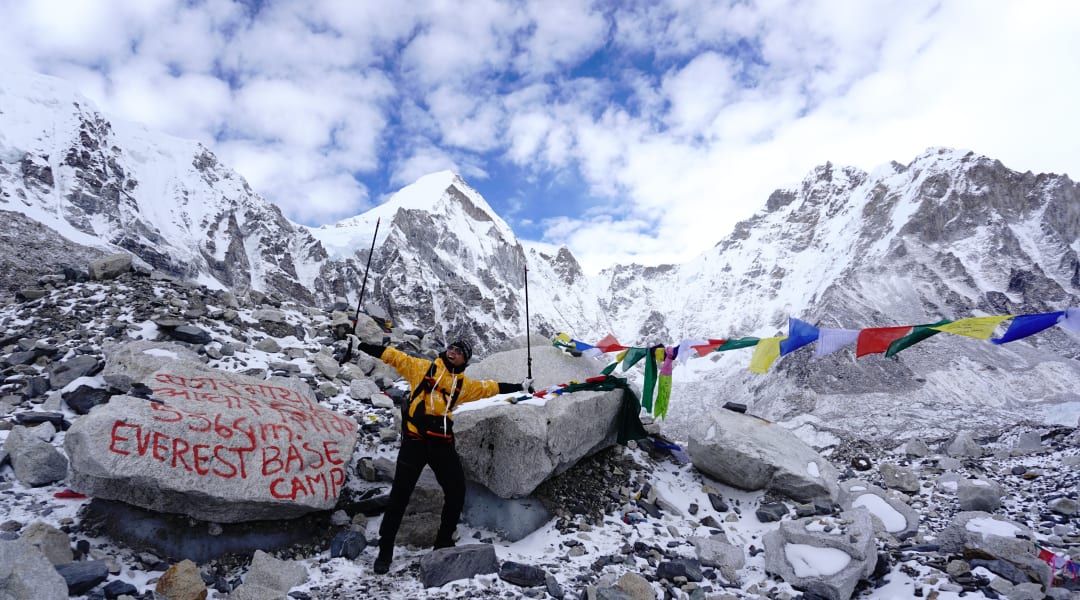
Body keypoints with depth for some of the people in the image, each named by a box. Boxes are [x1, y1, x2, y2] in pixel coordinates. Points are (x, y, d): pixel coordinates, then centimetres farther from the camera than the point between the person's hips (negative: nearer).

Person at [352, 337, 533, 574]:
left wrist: (520, 386, 25)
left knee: (456, 492, 3)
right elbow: (396, 357, 4)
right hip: (415, 439, -3)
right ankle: (385, 551, 14)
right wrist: (368, 347, -4)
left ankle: (444, 542, 25)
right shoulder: (422, 368, 6)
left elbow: (489, 387, 22)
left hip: (442, 443, 3)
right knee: (400, 495, 0)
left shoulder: (463, 384, 14)